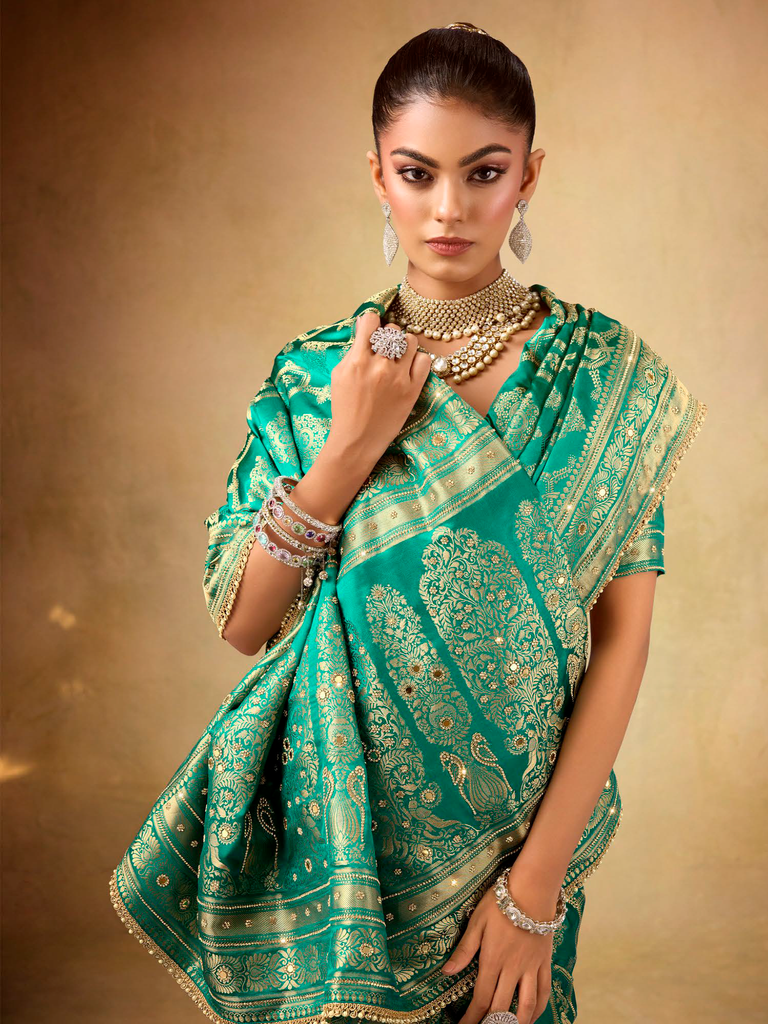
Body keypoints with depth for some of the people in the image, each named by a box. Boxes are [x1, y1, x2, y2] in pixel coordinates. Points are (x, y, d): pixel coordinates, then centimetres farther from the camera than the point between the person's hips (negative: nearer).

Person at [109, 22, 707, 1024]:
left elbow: (621, 641, -12)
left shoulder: (607, 376, -9)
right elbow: (243, 623, -7)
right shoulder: (314, 372, -4)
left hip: (508, 822, -1)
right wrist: (348, 450, -19)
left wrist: (536, 884, -16)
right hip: (332, 820, 2)